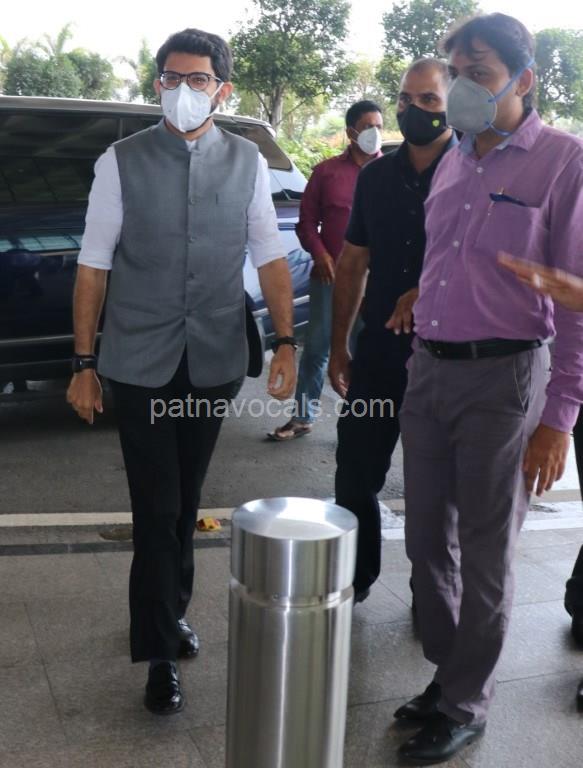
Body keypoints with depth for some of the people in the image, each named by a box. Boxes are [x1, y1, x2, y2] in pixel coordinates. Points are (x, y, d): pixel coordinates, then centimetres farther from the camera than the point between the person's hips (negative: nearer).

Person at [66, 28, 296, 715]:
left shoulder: (246, 163, 3)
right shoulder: (122, 162, -3)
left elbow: (270, 258, 5)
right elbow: (93, 266, -2)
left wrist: (285, 343, -4)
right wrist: (83, 364, -3)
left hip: (214, 361, 2)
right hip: (140, 362, -2)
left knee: (185, 499, 16)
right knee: (155, 506, 1)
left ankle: (173, 610, 37)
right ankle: (161, 654, 15)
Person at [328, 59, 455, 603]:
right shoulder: (376, 176, 7)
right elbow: (353, 263, 11)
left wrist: (430, 292, -23)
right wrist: (338, 347, 8)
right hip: (378, 346, 4)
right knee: (355, 471, 8)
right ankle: (352, 578, 27)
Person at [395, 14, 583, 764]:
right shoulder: (451, 163, 11)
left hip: (501, 375, -6)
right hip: (427, 369, 6)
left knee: (483, 553, 6)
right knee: (427, 538, 13)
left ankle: (465, 706, 23)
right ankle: (448, 673, 32)